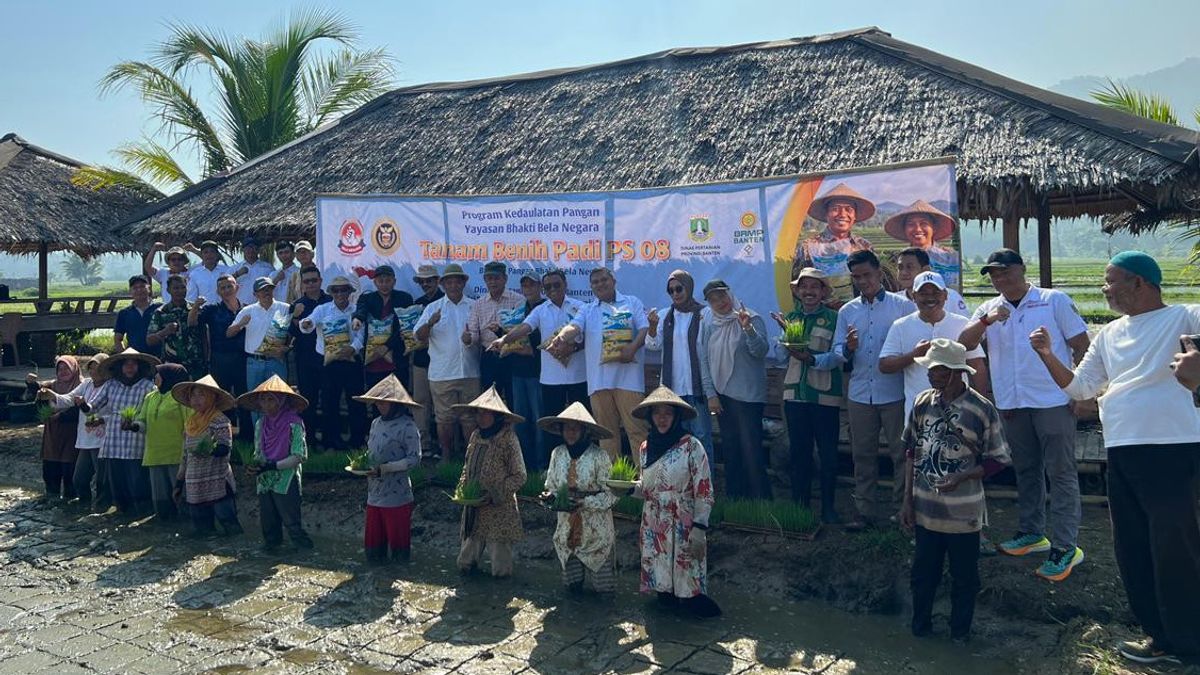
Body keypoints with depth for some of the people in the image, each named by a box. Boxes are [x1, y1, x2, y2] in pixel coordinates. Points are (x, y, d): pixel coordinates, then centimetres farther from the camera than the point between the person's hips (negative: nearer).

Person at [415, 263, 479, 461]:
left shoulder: (474, 307, 8)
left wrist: (473, 338, -11)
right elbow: (419, 336, -3)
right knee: (444, 418, 6)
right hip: (442, 374, 0)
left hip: (470, 372, 1)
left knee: (470, 417, 6)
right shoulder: (433, 308, 6)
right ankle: (445, 456, 18)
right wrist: (430, 322, -24)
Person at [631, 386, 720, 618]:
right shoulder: (645, 447, 4)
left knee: (686, 578, -1)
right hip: (654, 527, 5)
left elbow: (704, 493, -11)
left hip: (683, 526, -4)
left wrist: (698, 530, -15)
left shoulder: (691, 446, -12)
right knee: (660, 578, 9)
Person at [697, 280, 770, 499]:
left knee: (751, 450, -7)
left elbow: (761, 351, -19)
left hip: (749, 395, -5)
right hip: (721, 395, 5)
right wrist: (710, 394, 1)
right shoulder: (708, 325, 5)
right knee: (730, 450, 13)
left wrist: (748, 329, -35)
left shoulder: (752, 320, -7)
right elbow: (704, 361, 5)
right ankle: (734, 499, 24)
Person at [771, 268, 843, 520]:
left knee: (828, 453, 3)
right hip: (795, 393, 4)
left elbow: (838, 357, -14)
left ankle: (828, 507, 15)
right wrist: (785, 334, -12)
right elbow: (783, 355, 4)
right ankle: (799, 504, 22)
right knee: (798, 452, 11)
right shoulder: (791, 317, 9)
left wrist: (811, 359, -29)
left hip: (825, 395, -4)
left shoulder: (833, 318, -5)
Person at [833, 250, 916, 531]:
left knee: (901, 453, 2)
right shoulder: (847, 312, 10)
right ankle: (865, 511, 20)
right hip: (859, 394, 4)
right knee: (863, 455, 10)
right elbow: (837, 351, 8)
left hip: (895, 394, -4)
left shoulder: (902, 306, -1)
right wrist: (848, 349, -12)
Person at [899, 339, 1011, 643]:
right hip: (925, 509, 3)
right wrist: (908, 500, 4)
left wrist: (960, 478, -21)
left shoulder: (982, 409, -14)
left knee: (964, 576, 13)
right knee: (923, 571, 15)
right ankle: (920, 626, 33)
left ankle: (960, 633, 31)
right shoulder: (922, 403, -3)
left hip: (963, 513, -3)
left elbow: (997, 460, -6)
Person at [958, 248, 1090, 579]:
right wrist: (987, 321, -20)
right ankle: (1031, 533, 28)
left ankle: (1065, 546, 2)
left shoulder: (1054, 300, -2)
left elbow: (1081, 345, -1)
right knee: (1026, 471, 16)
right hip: (1012, 403, 5)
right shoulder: (989, 309, 9)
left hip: (1054, 401, -4)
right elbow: (964, 343, -4)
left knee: (1061, 473, -2)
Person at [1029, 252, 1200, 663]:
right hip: (1121, 454, 7)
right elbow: (1080, 387, 16)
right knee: (1132, 550, 14)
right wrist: (1048, 356, 2)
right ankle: (1160, 634, 28)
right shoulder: (1109, 334, 16)